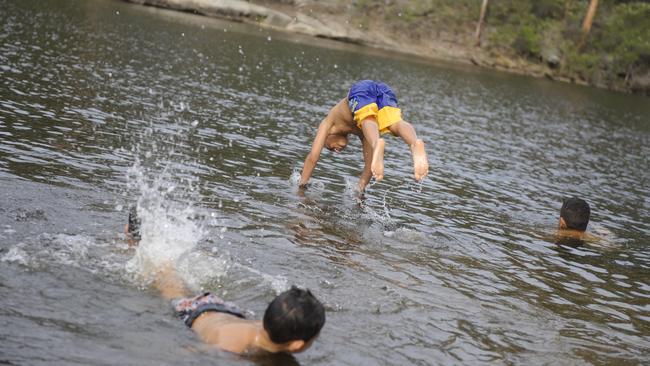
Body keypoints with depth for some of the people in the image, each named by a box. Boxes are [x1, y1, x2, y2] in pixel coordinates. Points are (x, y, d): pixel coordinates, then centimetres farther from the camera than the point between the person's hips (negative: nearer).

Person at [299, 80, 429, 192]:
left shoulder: (329, 123, 32)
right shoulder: (361, 131, 40)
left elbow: (313, 156, 25)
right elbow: (370, 164, 40)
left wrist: (301, 185, 31)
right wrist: (360, 190, 47)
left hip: (361, 88, -3)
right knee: (396, 124, -22)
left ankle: (377, 143, -63)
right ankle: (416, 143, -56)